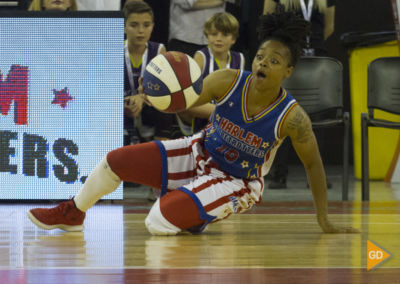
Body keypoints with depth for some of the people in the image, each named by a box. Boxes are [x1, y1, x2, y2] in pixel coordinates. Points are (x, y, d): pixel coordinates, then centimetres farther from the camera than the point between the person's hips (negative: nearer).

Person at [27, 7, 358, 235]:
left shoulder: (292, 117, -26)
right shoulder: (228, 81, -19)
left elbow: (314, 163, -13)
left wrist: (324, 220, -10)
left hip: (237, 182, -4)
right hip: (200, 154, 4)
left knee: (158, 222, -24)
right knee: (115, 161, -4)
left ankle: (197, 219, 13)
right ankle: (72, 214, 25)